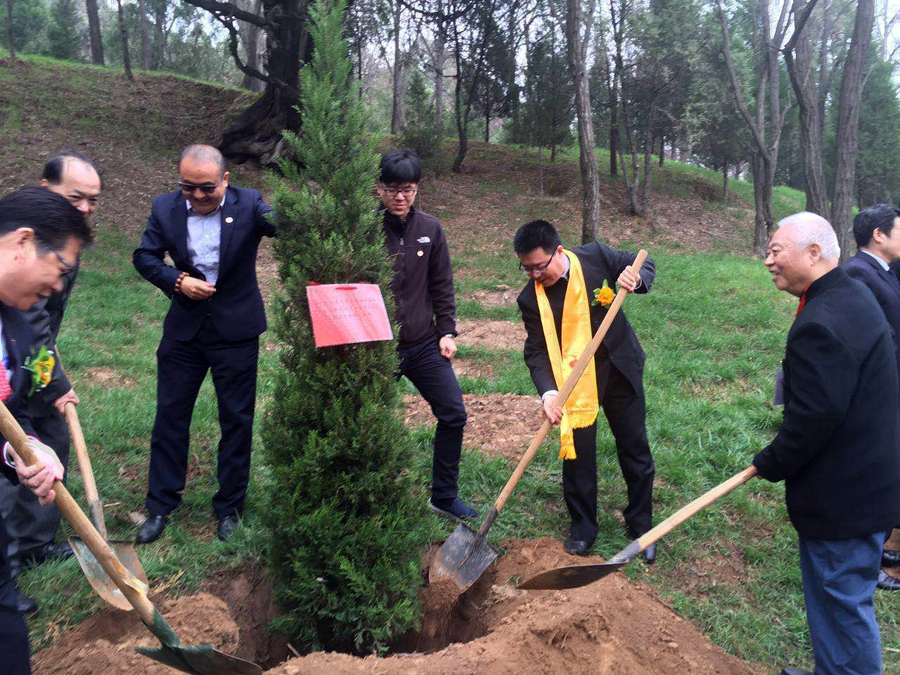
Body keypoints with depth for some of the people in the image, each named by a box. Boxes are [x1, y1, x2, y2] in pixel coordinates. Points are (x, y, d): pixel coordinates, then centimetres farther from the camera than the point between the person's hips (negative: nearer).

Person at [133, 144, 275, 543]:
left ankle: (229, 507, 25)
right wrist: (177, 281, -14)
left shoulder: (248, 205, -11)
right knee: (170, 415, 10)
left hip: (236, 330, -2)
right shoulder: (165, 208, -3)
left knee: (237, 420, 7)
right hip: (184, 329, 2)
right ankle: (160, 507, 26)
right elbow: (144, 256, 3)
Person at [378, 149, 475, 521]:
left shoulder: (430, 229, 2)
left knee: (453, 413, 5)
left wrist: (447, 331, 3)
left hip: (424, 344, 4)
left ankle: (444, 496, 22)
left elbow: (442, 285, 8)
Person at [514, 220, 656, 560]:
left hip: (619, 368, 1)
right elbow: (536, 351, -13)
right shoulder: (530, 299, -13)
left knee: (635, 449, 11)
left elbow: (645, 264, 3)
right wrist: (548, 392, -30)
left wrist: (636, 277, -21)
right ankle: (582, 529, 26)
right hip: (573, 381, -1)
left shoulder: (596, 256, -12)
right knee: (578, 454, 5)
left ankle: (640, 526, 29)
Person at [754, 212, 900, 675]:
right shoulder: (854, 295, 9)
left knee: (842, 607, 6)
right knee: (839, 600, 24)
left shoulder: (821, 324, -26)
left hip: (842, 498, -11)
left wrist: (771, 463, -11)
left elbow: (814, 416, -28)